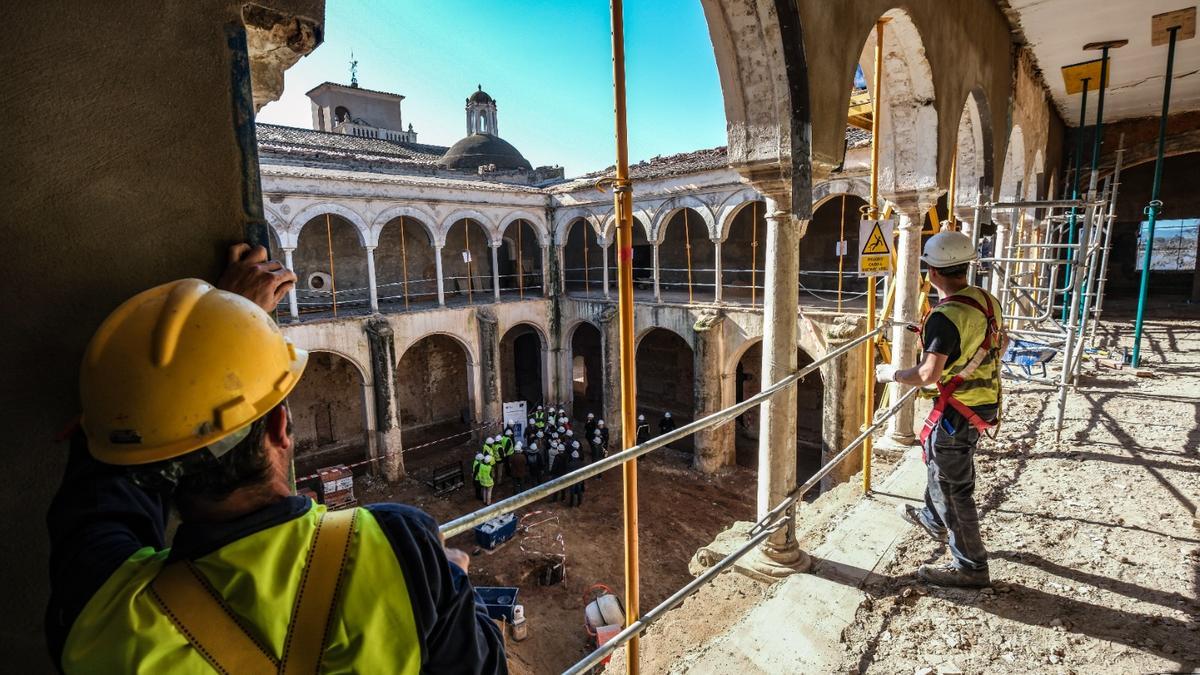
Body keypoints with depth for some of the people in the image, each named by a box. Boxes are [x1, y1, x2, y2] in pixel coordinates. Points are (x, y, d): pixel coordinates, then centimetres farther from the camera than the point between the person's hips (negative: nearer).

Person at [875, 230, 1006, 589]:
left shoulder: (946, 316, -27)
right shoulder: (988, 300, 2)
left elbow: (928, 375, -32)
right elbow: (1000, 343, 19)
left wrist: (890, 373, -16)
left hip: (958, 410, -10)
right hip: (986, 402, 10)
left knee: (953, 487, 4)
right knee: (941, 466, 29)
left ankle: (970, 567, 18)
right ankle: (933, 520, 50)